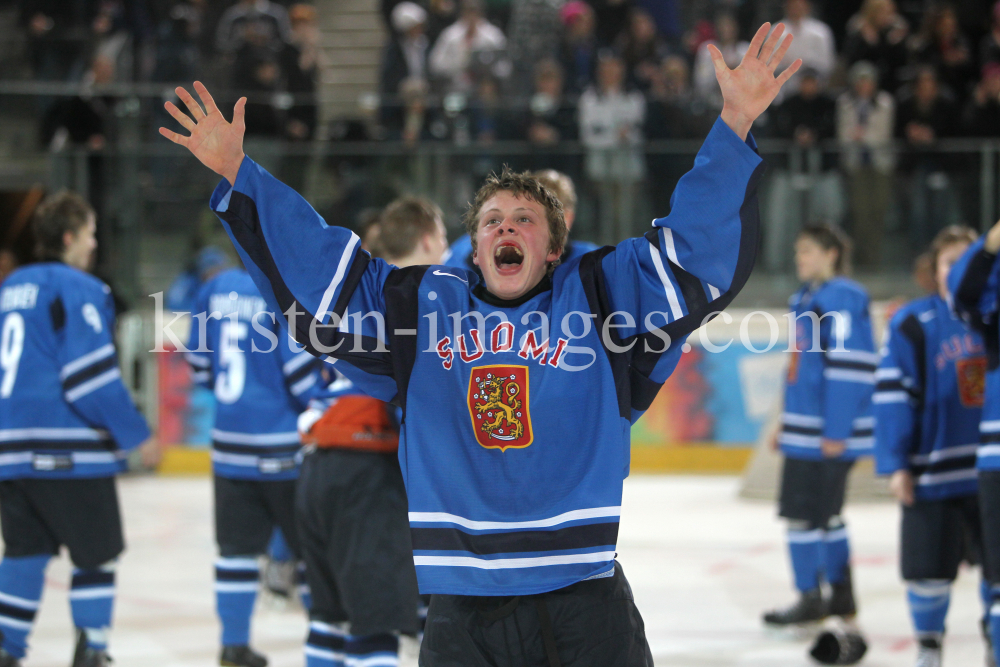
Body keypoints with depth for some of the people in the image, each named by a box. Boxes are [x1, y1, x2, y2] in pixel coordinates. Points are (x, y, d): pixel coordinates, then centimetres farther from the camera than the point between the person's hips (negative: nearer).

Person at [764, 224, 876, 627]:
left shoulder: (841, 299, -14)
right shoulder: (806, 299, 16)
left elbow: (850, 367, -19)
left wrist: (835, 431, -21)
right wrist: (787, 425, 23)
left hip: (828, 434, -10)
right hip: (804, 432, 10)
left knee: (803, 514, -6)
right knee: (823, 514, 14)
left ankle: (810, 600, 2)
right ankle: (841, 597, 22)